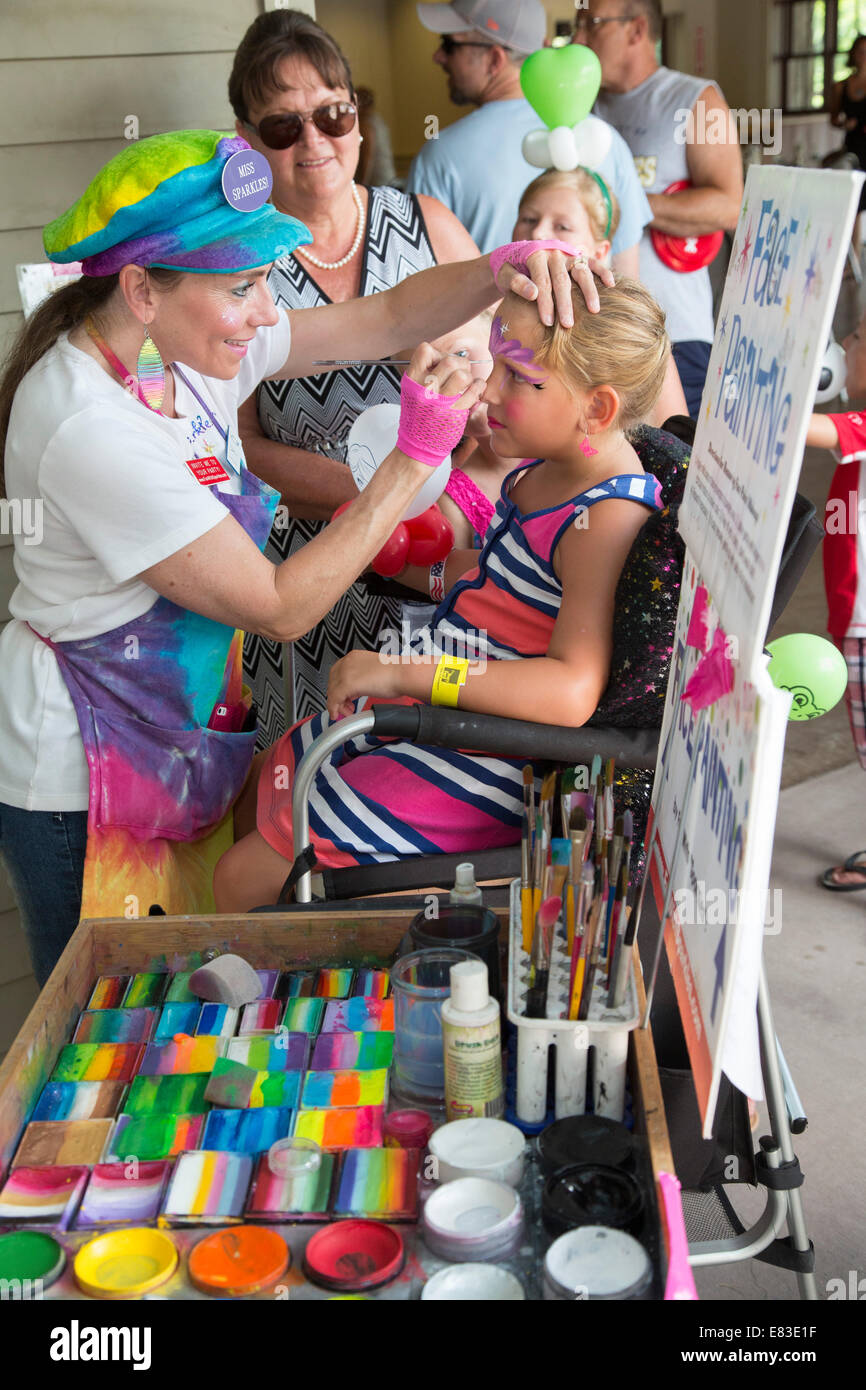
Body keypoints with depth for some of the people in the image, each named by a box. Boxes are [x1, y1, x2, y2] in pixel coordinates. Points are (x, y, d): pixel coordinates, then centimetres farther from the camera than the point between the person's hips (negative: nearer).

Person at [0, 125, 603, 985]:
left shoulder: (185, 345, -5)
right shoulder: (89, 431, -30)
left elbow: (386, 318, 1)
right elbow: (281, 608, -26)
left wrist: (501, 270, -18)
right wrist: (414, 459, -25)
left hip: (185, 742, 8)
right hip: (86, 783, -8)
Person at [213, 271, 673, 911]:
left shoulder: (608, 522, -27)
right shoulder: (545, 470, 2)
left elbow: (572, 690, -38)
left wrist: (405, 672, -38)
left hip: (480, 765, -10)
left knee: (246, 880, -5)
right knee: (257, 796, 24)